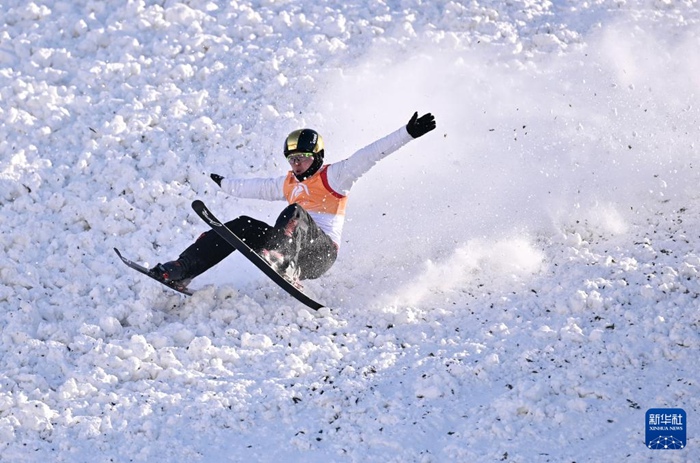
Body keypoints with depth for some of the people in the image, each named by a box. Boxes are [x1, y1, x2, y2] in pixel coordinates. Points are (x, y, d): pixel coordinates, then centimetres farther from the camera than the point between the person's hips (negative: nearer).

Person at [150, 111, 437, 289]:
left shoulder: (333, 176, 3)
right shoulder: (289, 184, 24)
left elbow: (367, 156, -8)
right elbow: (259, 188, 41)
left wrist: (408, 134, -18)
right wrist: (225, 185, 55)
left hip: (321, 251, -7)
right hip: (295, 249, 7)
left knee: (295, 212, -31)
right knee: (243, 226, -6)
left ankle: (283, 265, -62)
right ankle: (182, 270, -18)